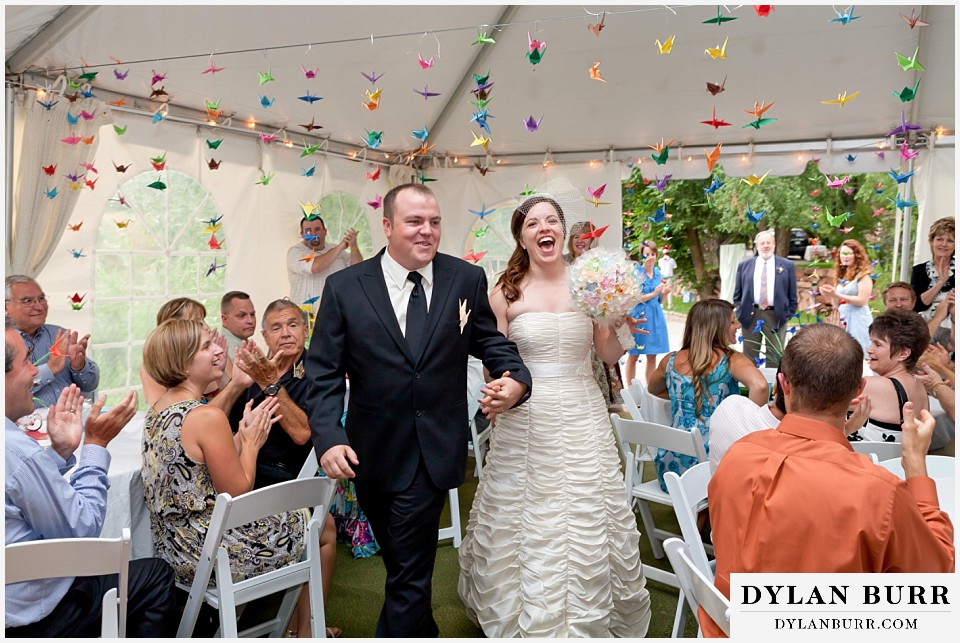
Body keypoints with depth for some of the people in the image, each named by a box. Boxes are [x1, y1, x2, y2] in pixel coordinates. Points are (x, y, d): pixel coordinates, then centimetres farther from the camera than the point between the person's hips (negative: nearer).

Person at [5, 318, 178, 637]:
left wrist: (60, 450, 4)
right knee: (158, 575, 5)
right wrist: (96, 444, -11)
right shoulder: (15, 449, -30)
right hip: (28, 618, -9)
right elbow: (82, 529, -18)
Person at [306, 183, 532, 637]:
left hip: (433, 452, -1)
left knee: (408, 572, 4)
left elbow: (489, 341, 4)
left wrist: (515, 377, -17)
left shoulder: (467, 279, -3)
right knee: (401, 563, 22)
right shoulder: (344, 287, -5)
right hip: (371, 455, 2)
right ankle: (421, 632, 48)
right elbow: (324, 373, -5)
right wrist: (328, 437, -18)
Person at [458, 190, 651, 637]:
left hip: (582, 416, 1)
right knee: (528, 524, 8)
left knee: (587, 524, 9)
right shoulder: (506, 293, -3)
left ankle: (592, 617, 32)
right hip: (526, 419, -1)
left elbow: (610, 356, 5)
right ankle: (529, 620, 32)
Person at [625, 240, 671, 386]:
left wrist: (665, 293, -3)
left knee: (652, 356, 10)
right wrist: (653, 293, -17)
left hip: (655, 316, 6)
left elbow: (659, 300, 17)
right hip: (639, 316, -6)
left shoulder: (657, 272, 11)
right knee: (633, 355, 1)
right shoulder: (636, 272, -7)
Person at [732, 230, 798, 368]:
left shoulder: (787, 265, 4)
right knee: (749, 357, 8)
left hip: (776, 316, -1)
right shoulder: (744, 265, 7)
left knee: (774, 357, 4)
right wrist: (740, 312, -1)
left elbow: (792, 295, 5)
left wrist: (788, 314, -2)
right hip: (750, 315, 1)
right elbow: (737, 294, 10)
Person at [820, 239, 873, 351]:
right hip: (842, 320, 7)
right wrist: (830, 296, -2)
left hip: (858, 320, -6)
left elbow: (862, 301, -12)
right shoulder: (840, 275, 17)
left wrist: (837, 295, -15)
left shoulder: (863, 275, -3)